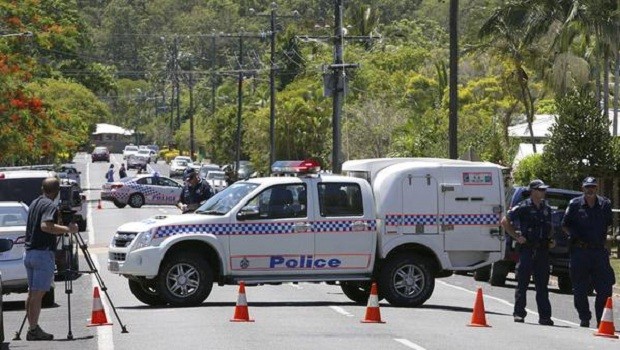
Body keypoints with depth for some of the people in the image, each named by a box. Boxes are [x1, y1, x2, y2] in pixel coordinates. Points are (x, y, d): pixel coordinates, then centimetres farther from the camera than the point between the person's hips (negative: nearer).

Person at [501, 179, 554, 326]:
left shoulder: (547, 208, 13)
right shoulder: (523, 207, -5)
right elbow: (505, 221, -3)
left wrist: (550, 240, 10)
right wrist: (517, 237, -7)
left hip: (543, 250, 5)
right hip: (527, 248, -5)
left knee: (542, 285, 6)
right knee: (523, 282, -2)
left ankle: (545, 316, 7)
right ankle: (519, 313, 3)